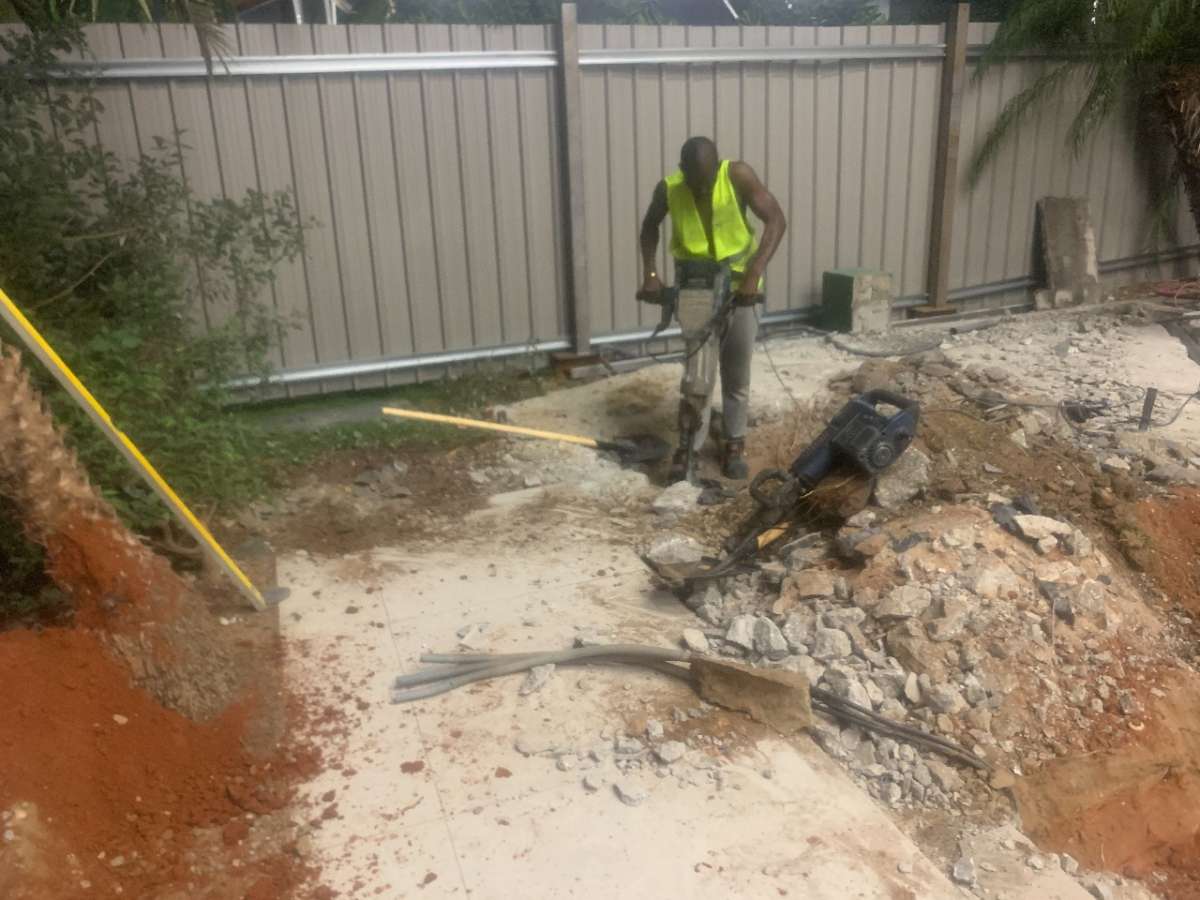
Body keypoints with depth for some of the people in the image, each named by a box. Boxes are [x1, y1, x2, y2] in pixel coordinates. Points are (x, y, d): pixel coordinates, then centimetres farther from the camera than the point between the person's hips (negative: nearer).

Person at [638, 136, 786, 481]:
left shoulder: (738, 175, -19)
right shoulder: (668, 188, -15)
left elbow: (776, 220, -21)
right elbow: (649, 227, 4)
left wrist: (754, 273, -31)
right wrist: (649, 273, -8)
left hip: (739, 286, 0)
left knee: (737, 372, 8)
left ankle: (734, 443, 22)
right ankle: (689, 446, 9)